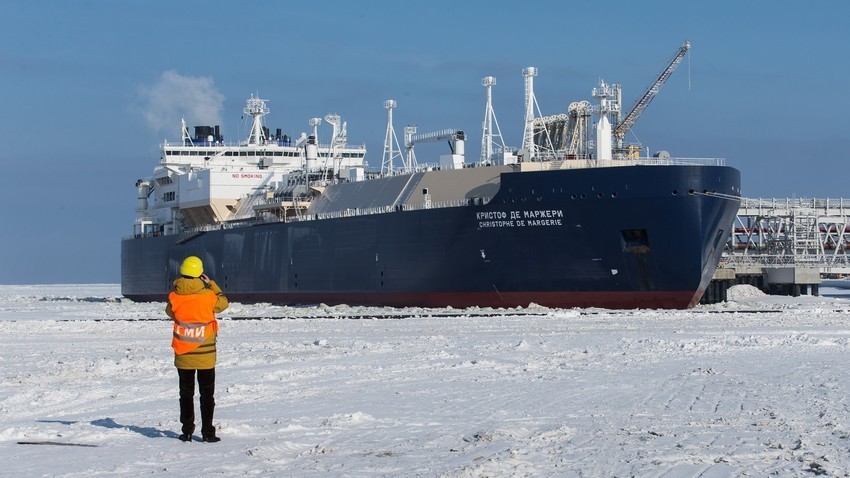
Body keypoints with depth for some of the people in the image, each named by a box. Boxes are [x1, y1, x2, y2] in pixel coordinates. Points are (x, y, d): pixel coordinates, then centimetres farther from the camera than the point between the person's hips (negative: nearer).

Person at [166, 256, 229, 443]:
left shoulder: (175, 296, -9)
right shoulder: (207, 295, -14)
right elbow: (223, 303, 6)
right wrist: (211, 284, 12)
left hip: (183, 354, 2)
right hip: (205, 354, -2)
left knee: (186, 393, 12)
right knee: (207, 393, 7)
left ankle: (187, 431, 10)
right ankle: (207, 432, 5)